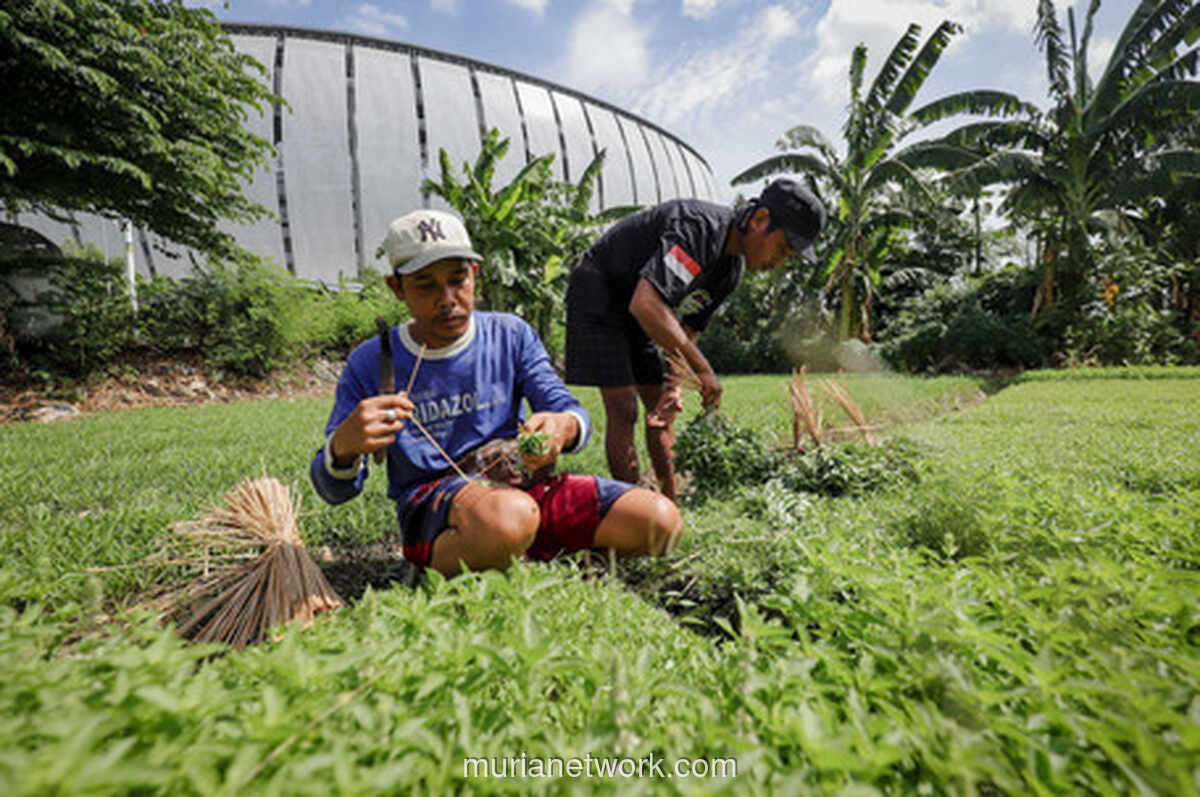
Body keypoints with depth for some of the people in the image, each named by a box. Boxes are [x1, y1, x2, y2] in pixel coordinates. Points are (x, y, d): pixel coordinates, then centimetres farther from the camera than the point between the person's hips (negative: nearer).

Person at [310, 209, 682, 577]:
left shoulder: (511, 335, 4)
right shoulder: (371, 364, -1)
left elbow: (572, 412, 0)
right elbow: (334, 490, -1)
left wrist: (564, 427, -27)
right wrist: (343, 447, -27)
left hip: (520, 485, 4)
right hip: (430, 503, -3)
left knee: (660, 520, -13)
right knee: (507, 517, -41)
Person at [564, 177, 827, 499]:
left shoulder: (731, 267, 0)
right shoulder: (700, 228, -29)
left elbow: (686, 331, 2)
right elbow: (644, 304, -42)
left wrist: (674, 385, -14)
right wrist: (702, 369, -36)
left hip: (636, 311, 9)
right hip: (598, 296, -9)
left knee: (662, 409, 7)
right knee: (623, 411, -13)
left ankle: (671, 501, 17)